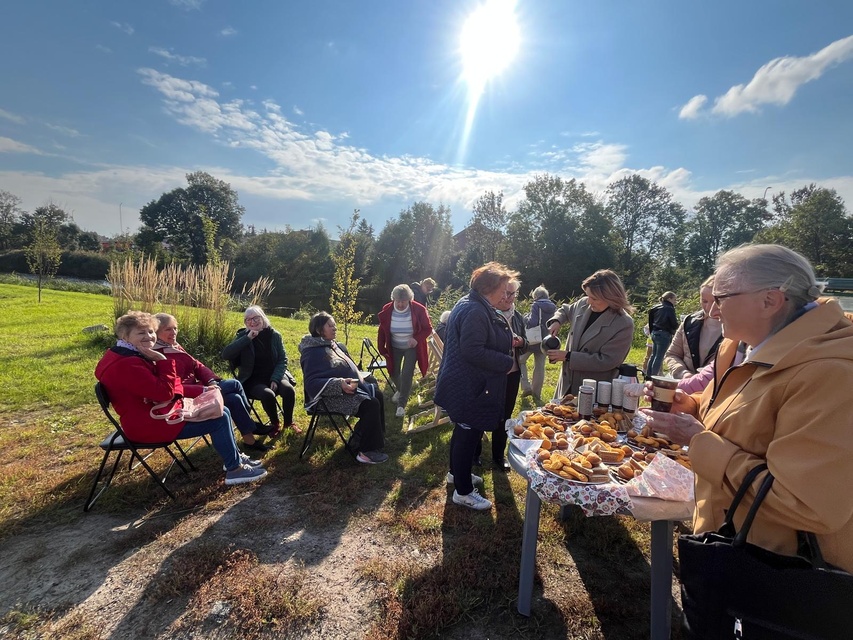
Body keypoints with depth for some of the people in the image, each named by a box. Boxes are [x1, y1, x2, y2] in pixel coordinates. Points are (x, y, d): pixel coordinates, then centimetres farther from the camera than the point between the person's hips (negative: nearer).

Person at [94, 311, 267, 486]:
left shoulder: (129, 357, 13)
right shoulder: (126, 365, -25)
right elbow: (164, 392, -29)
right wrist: (163, 361, -21)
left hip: (155, 413, 11)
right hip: (150, 424, -11)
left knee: (222, 411, 8)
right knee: (219, 419, -15)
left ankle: (235, 456, 18)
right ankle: (235, 469, -3)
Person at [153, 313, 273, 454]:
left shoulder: (175, 347, 9)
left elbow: (197, 366, 8)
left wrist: (211, 381, -11)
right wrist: (204, 390, -29)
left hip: (196, 389, 9)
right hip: (184, 398, -9)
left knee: (234, 398, -9)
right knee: (234, 384, -16)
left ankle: (249, 438, 1)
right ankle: (251, 426, -1)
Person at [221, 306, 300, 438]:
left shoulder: (274, 335, 0)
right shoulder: (243, 336, -3)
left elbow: (283, 360, 0)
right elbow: (225, 355, -18)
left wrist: (275, 379, -15)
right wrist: (247, 338, -23)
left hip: (275, 375, 2)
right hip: (253, 379, -1)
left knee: (289, 389, -29)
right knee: (268, 394, -33)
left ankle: (289, 422, 0)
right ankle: (275, 423, -1)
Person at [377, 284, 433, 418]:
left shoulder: (418, 310, -23)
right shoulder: (387, 310, -16)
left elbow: (428, 328, -14)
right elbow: (382, 331, -3)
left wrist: (417, 338, -31)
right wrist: (381, 348, -2)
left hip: (412, 348, -3)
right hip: (394, 347, 3)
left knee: (407, 375, -9)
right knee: (394, 372, 15)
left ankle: (401, 405, 5)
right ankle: (400, 390, 48)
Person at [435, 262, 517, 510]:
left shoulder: (474, 306, 12)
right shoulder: (475, 312, -24)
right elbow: (473, 351, -31)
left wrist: (507, 341, 9)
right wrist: (507, 362, -21)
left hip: (467, 385, 11)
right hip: (470, 388, -11)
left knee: (465, 430, 24)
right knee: (469, 433, 2)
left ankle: (457, 472, 43)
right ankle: (463, 491, 18)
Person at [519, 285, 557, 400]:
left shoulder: (536, 306, -13)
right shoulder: (553, 307, 7)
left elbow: (533, 323, -22)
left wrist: (526, 319, -4)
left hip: (533, 339, -6)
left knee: (521, 361, 12)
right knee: (540, 366, 13)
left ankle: (526, 387, 3)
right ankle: (537, 393, 21)